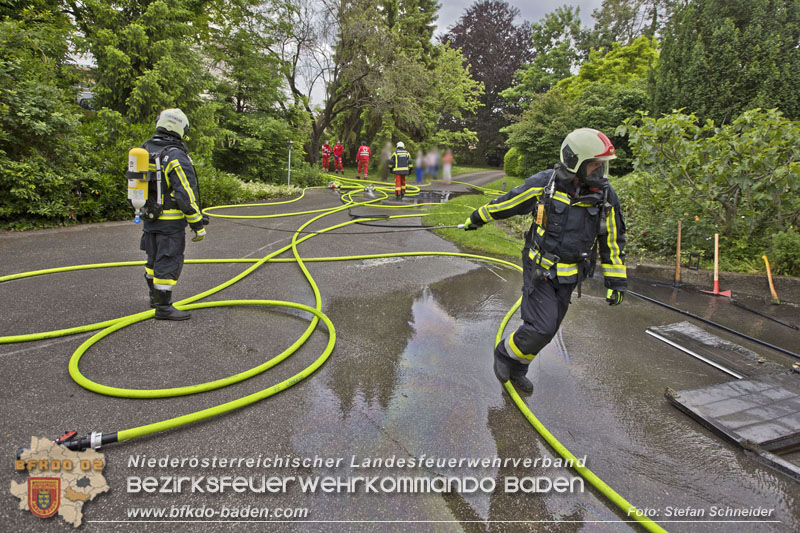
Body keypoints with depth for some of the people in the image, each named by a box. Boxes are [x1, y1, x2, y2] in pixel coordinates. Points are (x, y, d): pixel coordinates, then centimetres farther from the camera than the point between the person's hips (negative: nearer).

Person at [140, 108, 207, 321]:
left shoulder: (145, 150, 7)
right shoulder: (176, 157, -19)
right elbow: (186, 195, -22)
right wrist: (198, 225, -16)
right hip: (170, 220, -8)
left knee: (155, 258, 20)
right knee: (169, 262, -1)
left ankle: (156, 297, 35)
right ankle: (163, 307, 4)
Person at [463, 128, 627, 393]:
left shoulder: (605, 195, -7)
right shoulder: (544, 183, -16)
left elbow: (612, 240, 3)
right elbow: (507, 202, -2)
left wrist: (616, 282, 3)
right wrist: (477, 217, 11)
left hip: (567, 277, 4)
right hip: (539, 270, -4)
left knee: (546, 330, 12)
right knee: (541, 328, -12)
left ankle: (516, 369, 35)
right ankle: (504, 352, 17)